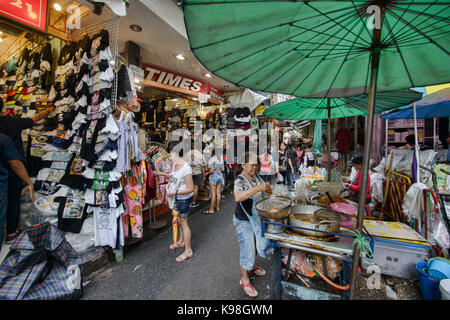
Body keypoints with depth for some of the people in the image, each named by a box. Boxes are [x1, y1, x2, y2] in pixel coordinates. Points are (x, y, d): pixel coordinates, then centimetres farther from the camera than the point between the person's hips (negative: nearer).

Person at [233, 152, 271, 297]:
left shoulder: (256, 177, -1)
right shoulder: (240, 180, -24)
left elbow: (267, 190, 9)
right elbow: (237, 197, -43)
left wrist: (267, 187, -14)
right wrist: (258, 188, -45)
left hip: (257, 218, 8)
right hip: (244, 221, -7)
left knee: (255, 244, 25)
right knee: (247, 250, 4)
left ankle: (252, 266, 51)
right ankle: (244, 280, 27)